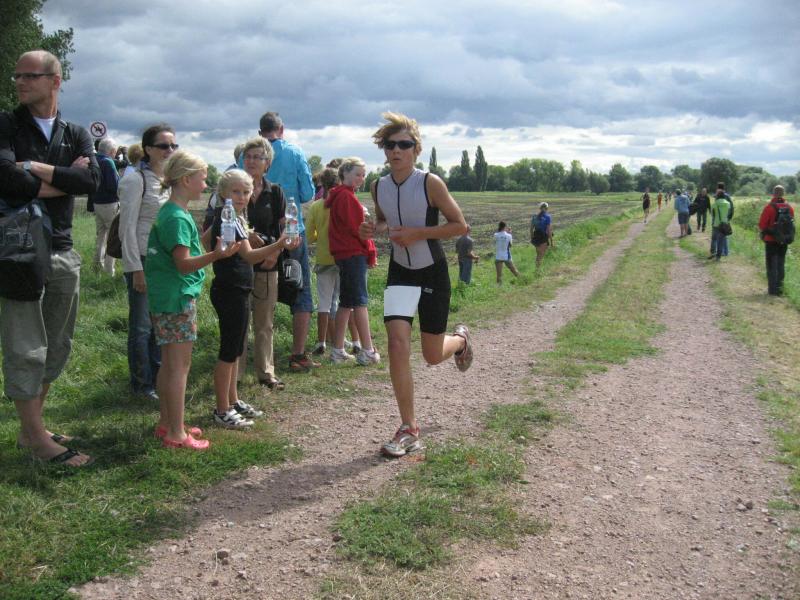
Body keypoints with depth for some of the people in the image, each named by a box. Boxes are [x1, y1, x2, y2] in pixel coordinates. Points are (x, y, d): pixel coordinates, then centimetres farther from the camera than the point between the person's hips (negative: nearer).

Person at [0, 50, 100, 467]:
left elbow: (92, 180, -8)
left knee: (56, 347, 11)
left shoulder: (76, 135, 11)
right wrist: (64, 180, -9)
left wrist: (36, 169, -13)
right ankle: (36, 437, 8)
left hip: (63, 253, 5)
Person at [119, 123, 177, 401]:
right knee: (141, 325, 4)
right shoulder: (135, 180, -11)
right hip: (143, 260, -6)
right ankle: (142, 384, 16)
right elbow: (128, 228, -12)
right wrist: (136, 269, -15)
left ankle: (158, 376, 27)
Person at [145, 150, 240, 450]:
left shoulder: (172, 212, 13)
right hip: (177, 298, -10)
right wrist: (216, 255, -38)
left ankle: (167, 424, 27)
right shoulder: (177, 217, -18)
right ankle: (176, 434, 2)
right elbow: (184, 264, -24)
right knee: (180, 364, -4)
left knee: (169, 363, 16)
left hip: (167, 298, 10)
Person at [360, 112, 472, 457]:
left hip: (433, 273, -3)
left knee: (433, 356, 7)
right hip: (400, 273, 3)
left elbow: (460, 225, -13)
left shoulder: (430, 183, -17)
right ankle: (409, 429, -1)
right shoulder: (378, 187, -3)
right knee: (397, 344, -14)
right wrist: (375, 229, -8)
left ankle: (460, 339, 46)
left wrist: (417, 233, -24)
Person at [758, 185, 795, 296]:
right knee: (781, 264, 14)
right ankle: (779, 288, 17)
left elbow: (761, 225, -12)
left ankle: (773, 289, 2)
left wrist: (764, 232, 7)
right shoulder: (789, 207, 0)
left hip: (771, 241, -4)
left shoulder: (769, 207, -16)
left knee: (772, 265, 3)